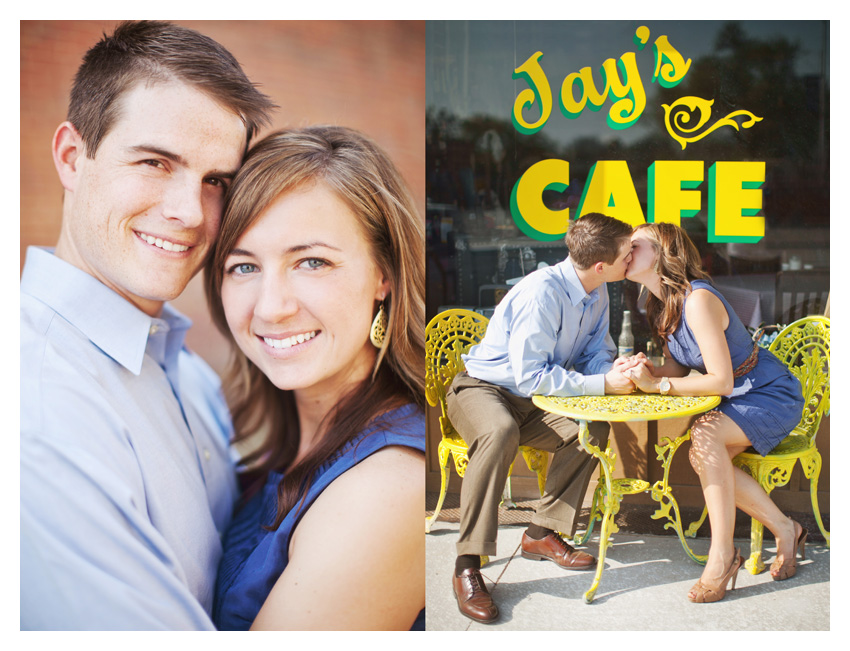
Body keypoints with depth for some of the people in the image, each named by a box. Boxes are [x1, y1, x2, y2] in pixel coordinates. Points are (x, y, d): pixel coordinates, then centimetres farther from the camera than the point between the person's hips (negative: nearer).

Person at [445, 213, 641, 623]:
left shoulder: (597, 292, -1)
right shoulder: (541, 293, -28)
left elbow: (596, 352, 7)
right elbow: (531, 376, -28)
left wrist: (614, 369, -18)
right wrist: (602, 384, -27)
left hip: (531, 399, 8)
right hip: (482, 386, -8)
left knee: (593, 430, -17)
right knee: (500, 432, -40)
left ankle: (541, 534, -1)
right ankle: (467, 568, -32)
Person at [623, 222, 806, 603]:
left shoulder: (697, 300, -28)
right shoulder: (663, 304, 0)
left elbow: (721, 381, -28)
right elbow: (675, 367, 2)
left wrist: (658, 385, -28)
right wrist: (646, 372, -19)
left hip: (772, 396, -8)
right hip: (738, 400, 8)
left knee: (705, 435, -31)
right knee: (702, 456, -13)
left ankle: (722, 553, -20)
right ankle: (784, 531, 6)